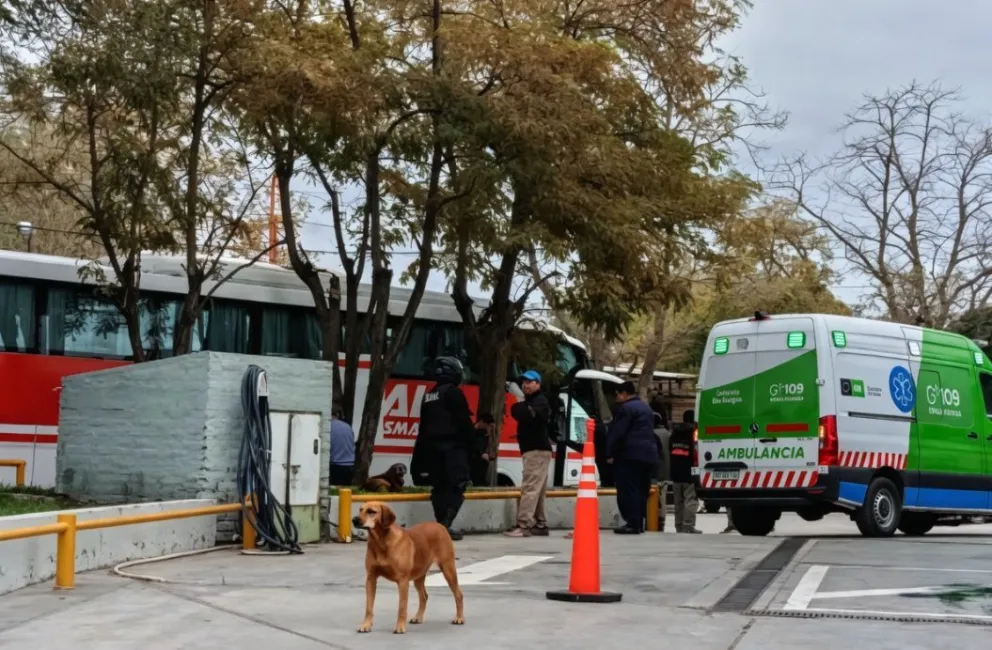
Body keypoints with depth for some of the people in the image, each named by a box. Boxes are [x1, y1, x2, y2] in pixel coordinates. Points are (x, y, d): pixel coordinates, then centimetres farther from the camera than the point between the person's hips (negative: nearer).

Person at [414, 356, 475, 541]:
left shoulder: (429, 396, 17)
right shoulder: (453, 393, -8)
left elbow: (424, 426, 19)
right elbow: (464, 423, -13)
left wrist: (420, 459, 20)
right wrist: (471, 444, -4)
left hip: (432, 447, 8)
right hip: (452, 447, -8)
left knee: (440, 487, 10)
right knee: (456, 486, -8)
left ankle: (442, 525, 9)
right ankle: (445, 525, -19)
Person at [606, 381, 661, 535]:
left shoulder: (626, 408, -7)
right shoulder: (646, 408, 24)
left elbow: (617, 433, -13)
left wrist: (610, 453, -9)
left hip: (631, 454, -9)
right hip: (649, 454, 10)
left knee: (628, 489, -10)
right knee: (641, 490, 10)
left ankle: (633, 523, -15)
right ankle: (639, 523, 12)